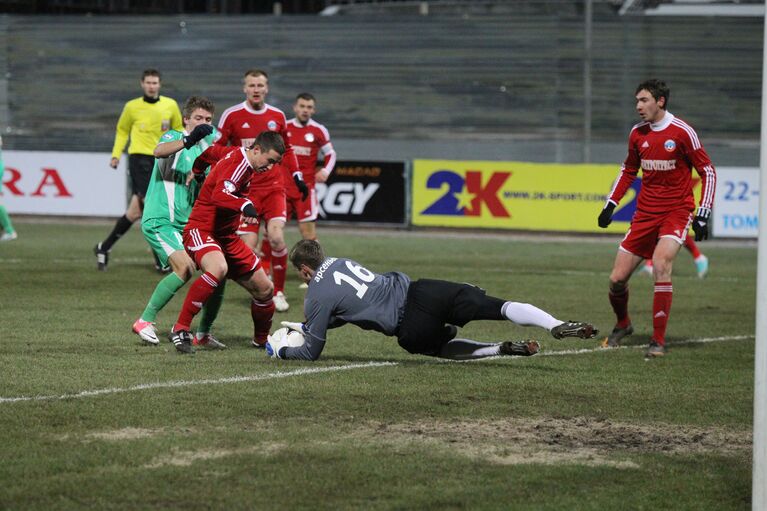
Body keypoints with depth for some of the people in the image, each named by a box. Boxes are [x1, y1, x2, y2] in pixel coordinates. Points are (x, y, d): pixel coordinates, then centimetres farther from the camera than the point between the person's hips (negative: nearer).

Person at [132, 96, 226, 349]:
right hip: (160, 221, -7)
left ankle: (203, 334, 12)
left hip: (188, 223, 7)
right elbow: (159, 151, -30)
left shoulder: (208, 142, 14)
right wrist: (188, 141, -46)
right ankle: (145, 321, -13)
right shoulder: (174, 136, -6)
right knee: (185, 267, -26)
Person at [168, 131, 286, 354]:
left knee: (264, 289, 7)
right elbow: (219, 196, -39)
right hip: (201, 231, -10)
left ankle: (261, 340, 31)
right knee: (219, 269, -40)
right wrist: (245, 205, -55)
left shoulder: (235, 155, 8)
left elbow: (212, 152, 28)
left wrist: (197, 171, 42)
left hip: (226, 236, 10)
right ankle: (180, 330, -32)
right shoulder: (237, 164, -21)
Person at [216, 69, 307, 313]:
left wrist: (297, 176, 16)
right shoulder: (232, 115, -1)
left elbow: (287, 150, 22)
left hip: (273, 186, 1)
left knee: (276, 236, -16)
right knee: (249, 244, -9)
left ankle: (279, 291, -2)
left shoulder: (277, 116, 8)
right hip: (244, 189, -1)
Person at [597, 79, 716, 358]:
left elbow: (708, 172, -5)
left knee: (661, 265, -28)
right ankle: (622, 324, 31)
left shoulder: (682, 132, -10)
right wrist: (610, 204, 14)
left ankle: (659, 341, -18)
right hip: (645, 213, 5)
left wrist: (703, 215, -11)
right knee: (617, 279, 0)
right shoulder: (637, 133, 5)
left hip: (676, 211, -5)